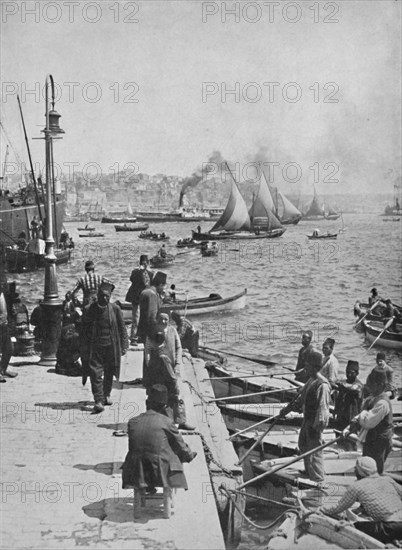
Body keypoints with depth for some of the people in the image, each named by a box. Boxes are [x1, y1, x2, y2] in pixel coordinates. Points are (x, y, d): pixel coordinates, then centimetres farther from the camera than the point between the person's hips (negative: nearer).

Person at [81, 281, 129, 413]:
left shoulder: (115, 309, -1)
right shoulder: (89, 309, -3)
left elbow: (122, 328, 5)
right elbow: (84, 330, 5)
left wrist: (124, 345, 1)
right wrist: (84, 347, 2)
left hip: (111, 346, 2)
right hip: (95, 347, -1)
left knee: (109, 372, 14)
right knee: (95, 373, -9)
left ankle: (106, 395, 34)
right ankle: (98, 400, -8)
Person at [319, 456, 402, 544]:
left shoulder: (356, 487, 2)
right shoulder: (387, 479, 15)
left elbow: (338, 508, 11)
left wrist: (322, 509, 31)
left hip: (392, 526, -7)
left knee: (355, 527, 3)